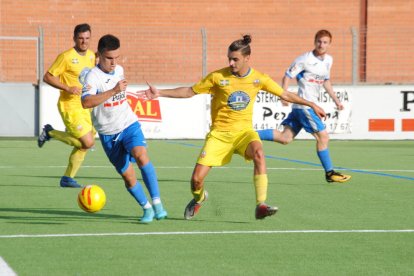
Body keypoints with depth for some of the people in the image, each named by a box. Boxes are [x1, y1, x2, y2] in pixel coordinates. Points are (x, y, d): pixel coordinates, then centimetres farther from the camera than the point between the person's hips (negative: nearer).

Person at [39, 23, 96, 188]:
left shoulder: (91, 55, 8)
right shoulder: (66, 57, -15)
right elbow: (47, 77, -13)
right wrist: (67, 88, -22)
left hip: (84, 107, 8)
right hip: (69, 106, -8)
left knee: (83, 145, 8)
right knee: (88, 142, -13)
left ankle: (67, 178, 21)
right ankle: (50, 133, 3)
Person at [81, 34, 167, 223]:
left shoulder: (119, 70, 3)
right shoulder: (93, 76, -17)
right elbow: (86, 103, -36)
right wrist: (113, 91, -39)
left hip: (129, 124, 3)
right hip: (108, 133, -3)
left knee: (141, 156, -25)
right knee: (128, 175, 0)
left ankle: (157, 203, -22)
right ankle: (146, 208, 21)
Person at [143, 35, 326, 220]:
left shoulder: (259, 78, -2)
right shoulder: (218, 77, -7)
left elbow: (285, 95, 10)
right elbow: (190, 91, 2)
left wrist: (311, 105, 10)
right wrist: (159, 93, -5)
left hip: (243, 131, 0)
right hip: (219, 133, 0)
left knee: (258, 153, -35)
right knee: (197, 178, -10)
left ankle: (261, 205, -33)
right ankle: (199, 198, 29)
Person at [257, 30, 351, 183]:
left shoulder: (328, 60, 13)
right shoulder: (305, 59, -11)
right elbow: (287, 76, -10)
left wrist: (335, 100, 25)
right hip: (304, 105, -8)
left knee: (286, 138, 5)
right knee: (323, 137, -6)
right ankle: (329, 173, 5)